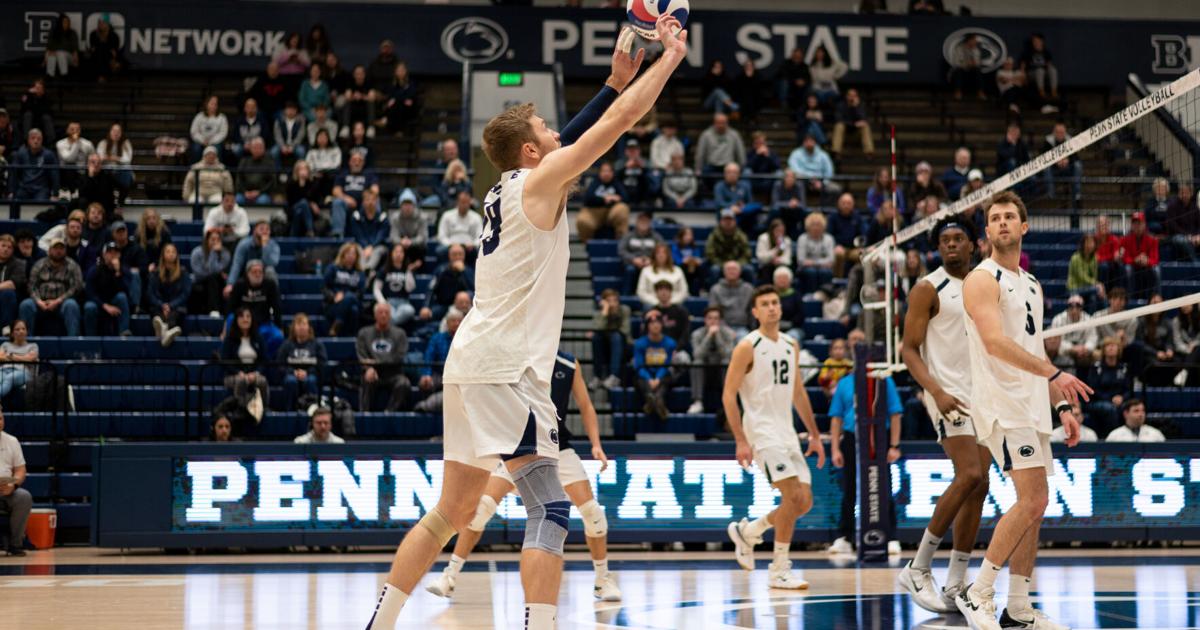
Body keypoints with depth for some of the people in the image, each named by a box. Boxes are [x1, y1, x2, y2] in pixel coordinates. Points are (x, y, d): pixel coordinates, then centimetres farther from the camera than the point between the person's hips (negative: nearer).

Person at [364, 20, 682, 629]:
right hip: (504, 368, -10)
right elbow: (618, 123, -7)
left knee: (452, 512, 16)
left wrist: (617, 78, 26)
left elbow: (577, 134, 30)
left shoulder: (513, 186, 17)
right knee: (549, 510, -13)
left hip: (472, 366, 10)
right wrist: (670, 56, 3)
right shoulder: (537, 182, -6)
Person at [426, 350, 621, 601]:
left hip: (558, 448, 2)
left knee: (591, 510, -8)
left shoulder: (569, 365, -2)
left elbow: (585, 406, 5)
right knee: (482, 506, -15)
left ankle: (603, 579, 11)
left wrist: (596, 444, -5)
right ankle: (450, 577, -4)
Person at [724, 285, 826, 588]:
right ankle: (779, 571, -8)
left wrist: (815, 435, 17)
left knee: (804, 502, 4)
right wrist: (740, 441, -17)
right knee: (793, 496, -18)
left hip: (787, 432, 7)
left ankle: (747, 531, 25)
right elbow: (728, 395, -11)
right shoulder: (748, 347, -8)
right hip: (762, 431, -7)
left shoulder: (791, 346, 13)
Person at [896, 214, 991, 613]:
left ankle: (956, 585, 9)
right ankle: (918, 570, -12)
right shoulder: (929, 289, -4)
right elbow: (909, 350, -8)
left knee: (979, 486, 3)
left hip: (982, 396, 7)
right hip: (949, 394, -7)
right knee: (969, 475, -21)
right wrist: (936, 391, -23)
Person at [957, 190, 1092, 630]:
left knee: (1033, 506, 8)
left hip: (1032, 405, 9)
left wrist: (1062, 405, 15)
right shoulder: (982, 279, -8)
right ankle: (977, 594, -9)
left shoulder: (1031, 284, 19)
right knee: (1032, 500, -16)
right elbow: (995, 342, -22)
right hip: (1001, 403, -9)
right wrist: (1055, 373, -29)